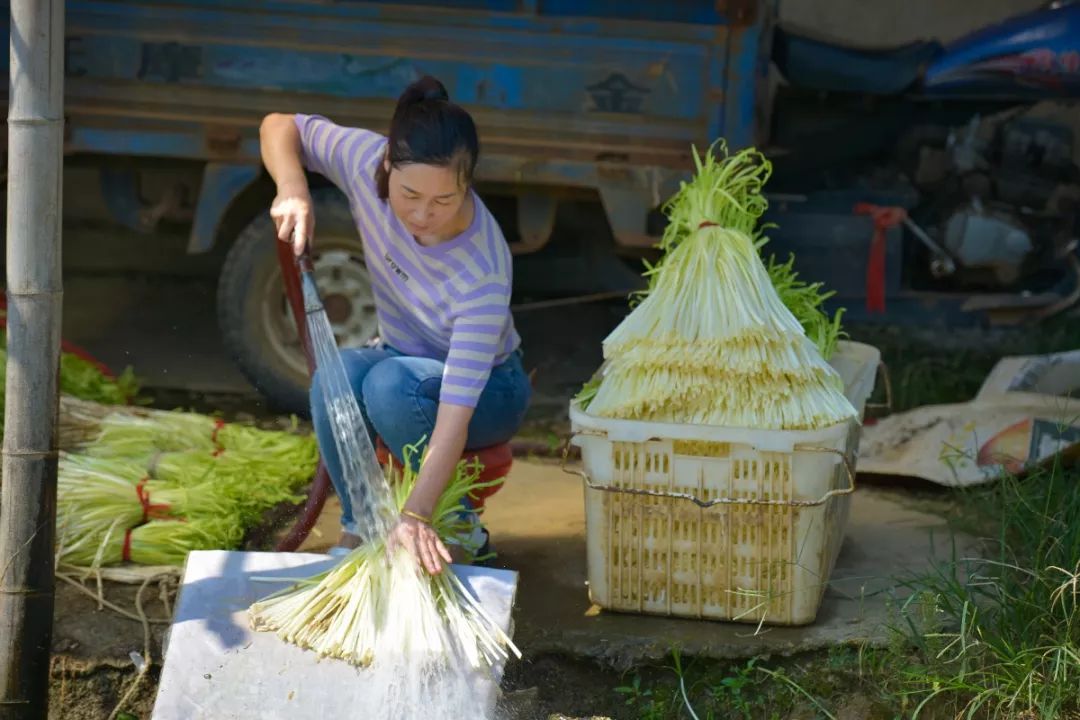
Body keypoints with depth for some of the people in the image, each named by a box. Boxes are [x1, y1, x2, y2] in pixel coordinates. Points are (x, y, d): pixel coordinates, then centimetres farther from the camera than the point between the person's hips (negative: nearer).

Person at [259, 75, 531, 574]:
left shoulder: (483, 269, -38)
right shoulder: (365, 161, -25)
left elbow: (456, 410, -41)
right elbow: (280, 127, -6)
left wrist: (415, 515, -50)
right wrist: (292, 189, -27)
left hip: (486, 389, -4)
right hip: (402, 360, 4)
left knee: (391, 383, -36)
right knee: (337, 376, -32)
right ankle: (358, 525, -11)